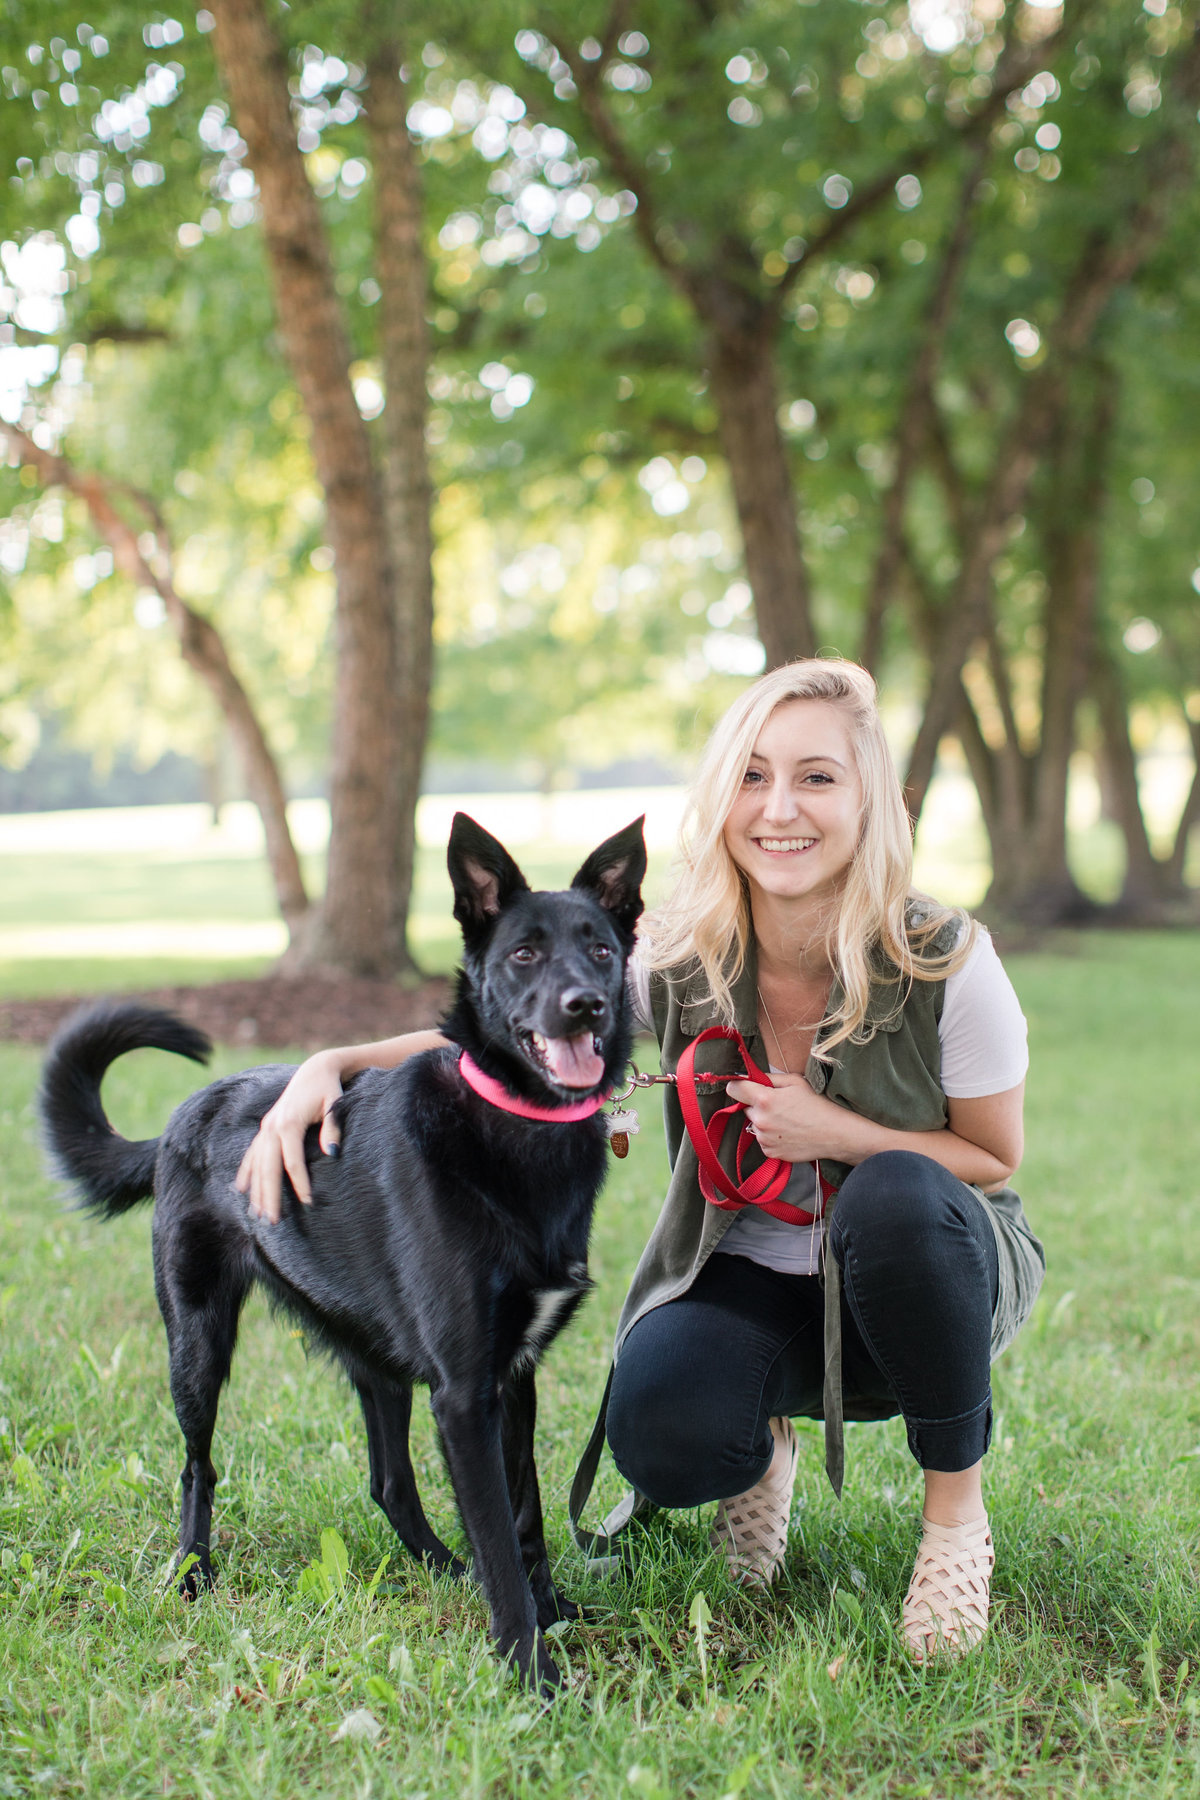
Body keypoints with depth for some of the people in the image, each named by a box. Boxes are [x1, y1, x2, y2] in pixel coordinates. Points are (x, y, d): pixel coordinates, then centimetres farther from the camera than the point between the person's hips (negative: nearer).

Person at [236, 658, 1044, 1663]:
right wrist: (330, 1066, -22)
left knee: (898, 1194, -38)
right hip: (747, 1271, 1)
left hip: (932, 1276, -1)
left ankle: (956, 1511, -12)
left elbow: (994, 1160, -8)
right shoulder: (680, 958, -14)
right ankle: (763, 1443, 10)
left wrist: (837, 1133, -25)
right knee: (660, 1439, -31)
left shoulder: (944, 961, -21)